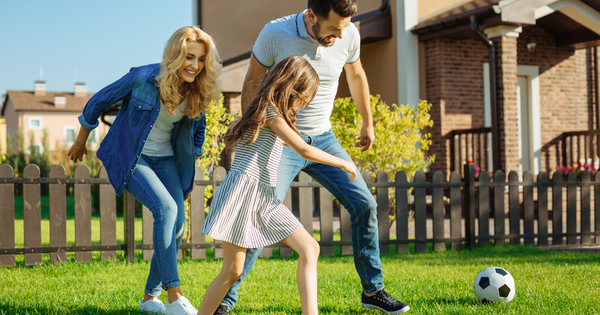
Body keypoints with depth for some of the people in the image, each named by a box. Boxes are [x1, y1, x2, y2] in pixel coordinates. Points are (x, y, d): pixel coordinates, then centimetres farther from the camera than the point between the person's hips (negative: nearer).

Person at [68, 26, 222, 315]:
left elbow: (197, 128, 13)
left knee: (177, 225, -6)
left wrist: (188, 172, 16)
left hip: (165, 158, 6)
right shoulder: (143, 77, -22)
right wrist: (81, 141, 6)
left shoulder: (198, 92, -8)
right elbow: (100, 101, -7)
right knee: (166, 208, -26)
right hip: (130, 157, -5)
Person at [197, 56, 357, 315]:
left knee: (310, 248, -4)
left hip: (265, 199, 9)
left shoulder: (271, 113, 20)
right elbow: (305, 150, -13)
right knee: (232, 271, -6)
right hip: (243, 193, -9)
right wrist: (343, 163, -2)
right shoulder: (270, 112, -9)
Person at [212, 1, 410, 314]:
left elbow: (356, 75, 13)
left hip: (323, 138, 5)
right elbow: (251, 85, -6)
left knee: (364, 205, 0)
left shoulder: (348, 35, -7)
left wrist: (367, 123, 21)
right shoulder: (275, 33, -19)